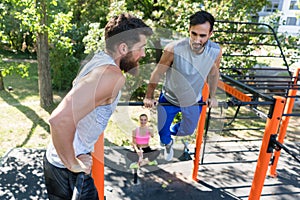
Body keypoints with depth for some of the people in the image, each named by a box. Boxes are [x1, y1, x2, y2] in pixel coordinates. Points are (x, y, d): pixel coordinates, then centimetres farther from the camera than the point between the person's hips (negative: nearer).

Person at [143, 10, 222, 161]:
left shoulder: (216, 51, -25)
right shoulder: (173, 49, -34)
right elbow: (158, 73, -17)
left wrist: (212, 96, 7)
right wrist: (149, 96, -8)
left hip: (194, 101, 3)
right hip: (169, 98, -2)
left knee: (188, 130, 25)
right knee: (162, 129, 18)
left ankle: (172, 131, 62)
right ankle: (167, 144, 56)